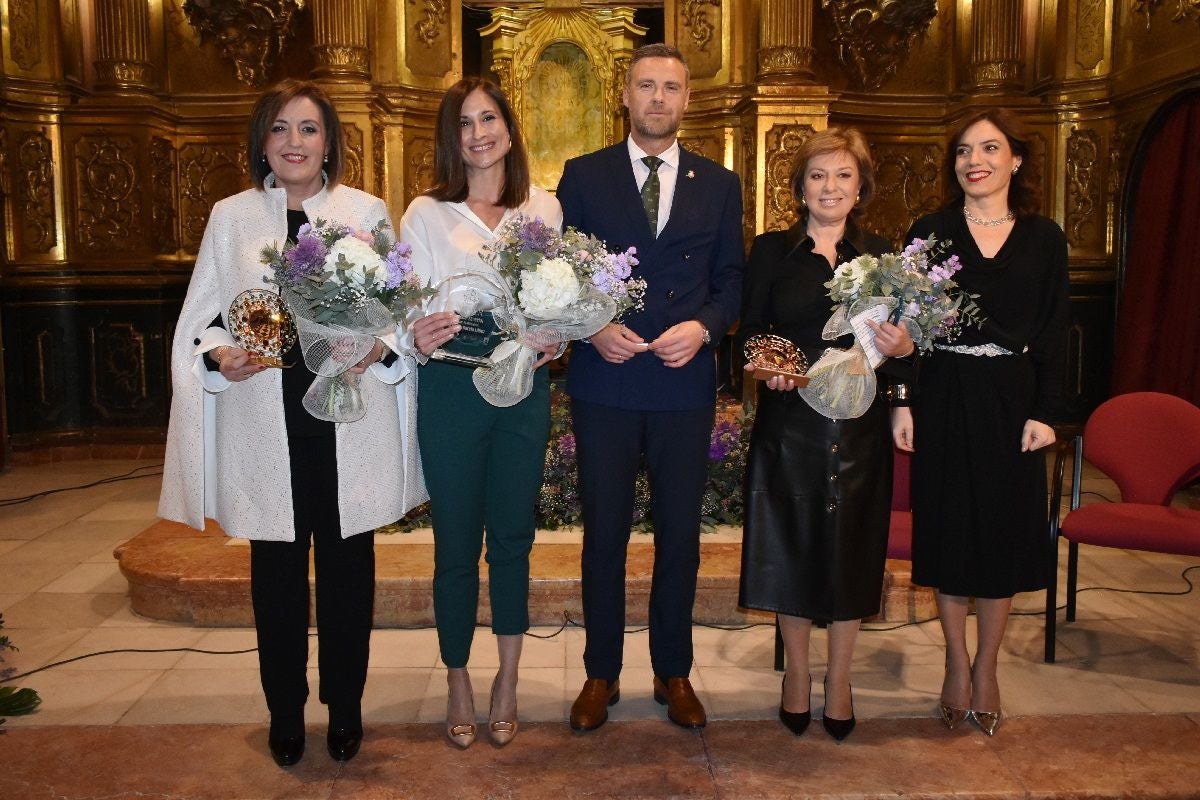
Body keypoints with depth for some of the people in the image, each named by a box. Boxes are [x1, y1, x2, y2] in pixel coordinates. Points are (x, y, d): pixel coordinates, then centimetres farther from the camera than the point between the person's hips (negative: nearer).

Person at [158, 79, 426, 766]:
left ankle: (346, 707, 26)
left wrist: (378, 349, -15)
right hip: (264, 425, 1)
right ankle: (285, 710, 27)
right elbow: (201, 322, 9)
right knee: (277, 568, 9)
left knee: (347, 566, 8)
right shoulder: (231, 217, 8)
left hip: (351, 420, 0)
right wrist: (220, 357, -11)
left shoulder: (368, 212, 6)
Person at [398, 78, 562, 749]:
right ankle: (458, 682, 26)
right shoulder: (425, 213, 0)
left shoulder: (546, 207, 6)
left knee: (513, 538, 11)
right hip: (452, 390, -1)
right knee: (456, 543, 8)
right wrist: (419, 335, -23)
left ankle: (508, 681, 27)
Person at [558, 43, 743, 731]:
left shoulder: (719, 184, 9)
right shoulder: (583, 176, 4)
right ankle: (601, 674, 24)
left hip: (686, 383, 1)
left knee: (680, 534, 10)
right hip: (604, 382, -1)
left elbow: (732, 278, 8)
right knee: (604, 532, 8)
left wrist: (704, 326, -11)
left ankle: (674, 672, 27)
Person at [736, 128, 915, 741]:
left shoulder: (880, 254, 7)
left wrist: (901, 348, -16)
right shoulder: (771, 251, 3)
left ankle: (839, 679, 28)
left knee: (850, 551, 9)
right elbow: (747, 336, 1)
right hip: (789, 422, -1)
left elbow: (902, 359, 6)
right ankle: (797, 671, 29)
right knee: (791, 549, 7)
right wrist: (766, 365, -19)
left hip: (858, 427, 1)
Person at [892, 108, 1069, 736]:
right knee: (948, 529, 6)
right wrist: (902, 401, -8)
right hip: (945, 399, -1)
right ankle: (957, 663, 25)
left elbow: (1053, 333, 4)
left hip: (1012, 401, 1)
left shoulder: (1044, 238, 5)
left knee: (1005, 531, 8)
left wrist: (1045, 411, -3)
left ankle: (987, 667, 26)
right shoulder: (930, 232, 1)